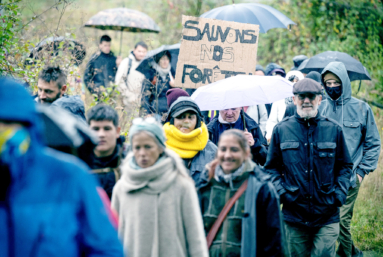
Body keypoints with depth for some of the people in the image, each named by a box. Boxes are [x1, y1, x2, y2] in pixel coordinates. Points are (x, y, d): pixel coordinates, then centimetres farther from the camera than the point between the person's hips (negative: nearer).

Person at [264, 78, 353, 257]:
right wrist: (281, 192, -5)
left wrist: (339, 194, -2)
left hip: (327, 216, -1)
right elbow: (271, 167, 10)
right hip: (294, 215, 1)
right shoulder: (281, 130, 4)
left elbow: (345, 166, 12)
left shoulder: (334, 129, 4)